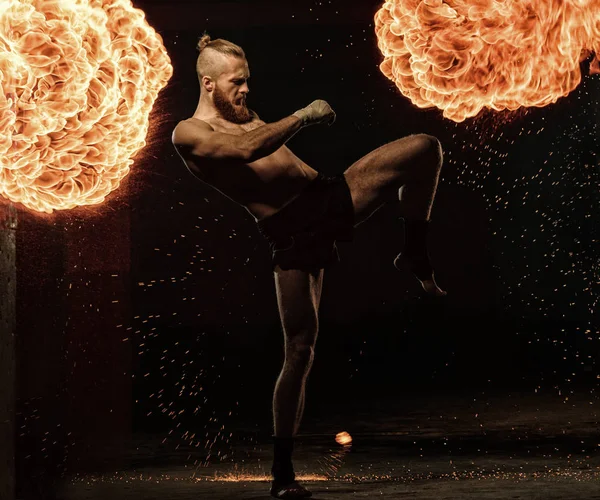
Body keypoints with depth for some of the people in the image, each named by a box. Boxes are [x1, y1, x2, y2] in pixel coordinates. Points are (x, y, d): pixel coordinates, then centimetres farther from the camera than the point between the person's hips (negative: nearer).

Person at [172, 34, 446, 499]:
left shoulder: (245, 114, 20)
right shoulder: (189, 134, -6)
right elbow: (246, 151, -23)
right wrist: (303, 116, -18)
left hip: (332, 195, 7)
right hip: (294, 230, -7)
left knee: (425, 147, -6)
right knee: (301, 349, -8)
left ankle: (414, 253, 14)